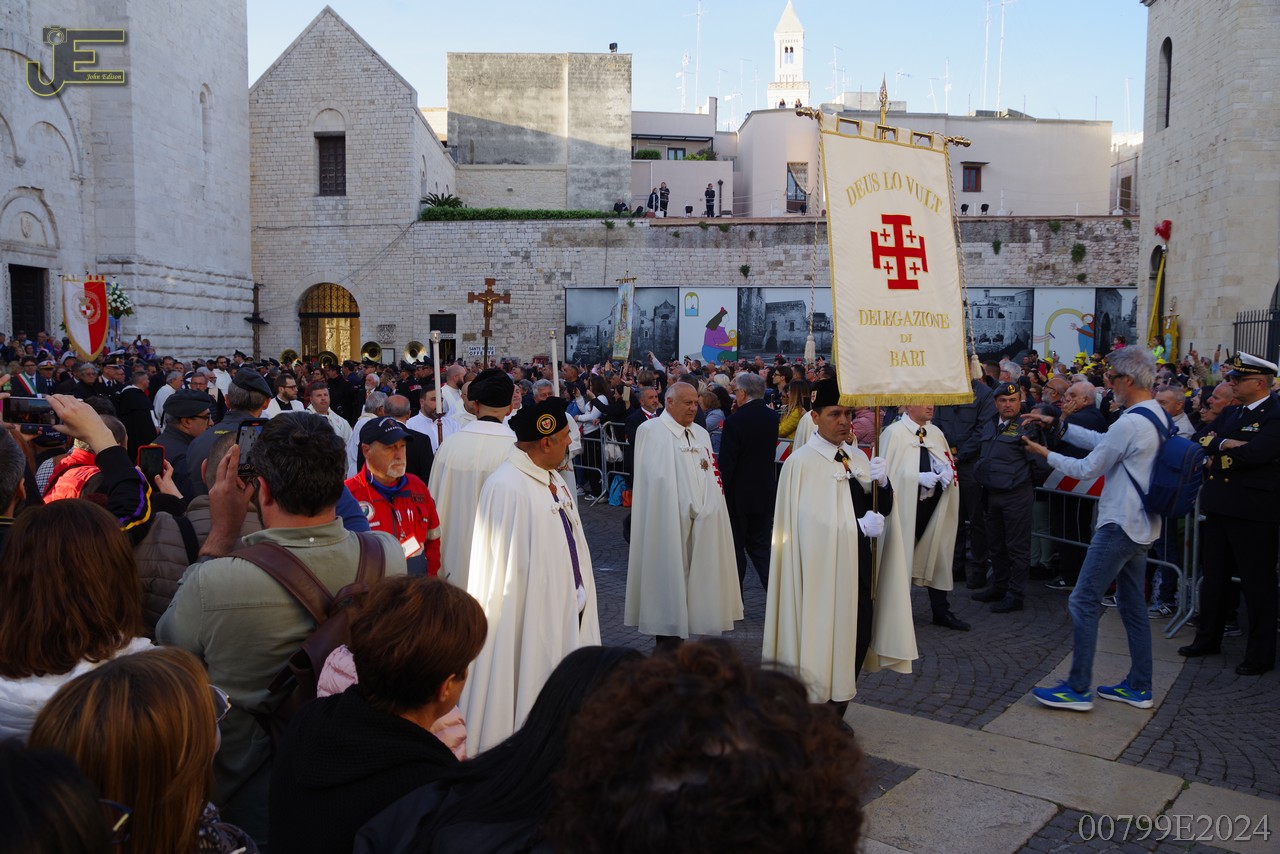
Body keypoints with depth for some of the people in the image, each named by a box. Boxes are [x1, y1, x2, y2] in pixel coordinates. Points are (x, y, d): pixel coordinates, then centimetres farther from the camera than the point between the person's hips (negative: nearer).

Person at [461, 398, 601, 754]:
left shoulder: (554, 480, 9)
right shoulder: (506, 489, -20)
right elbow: (504, 568, -19)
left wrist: (581, 600, 14)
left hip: (569, 616, 9)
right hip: (531, 621, -9)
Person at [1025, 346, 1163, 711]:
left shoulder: (1129, 424, -21)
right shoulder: (1159, 416, 9)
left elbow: (1087, 469, -12)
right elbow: (1101, 442, 15)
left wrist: (1046, 454, 2)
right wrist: (1057, 425, 12)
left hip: (1120, 526, -10)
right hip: (1143, 525, 10)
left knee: (1083, 601, -4)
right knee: (1133, 604, 16)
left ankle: (1078, 689, 2)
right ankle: (1139, 687, 24)